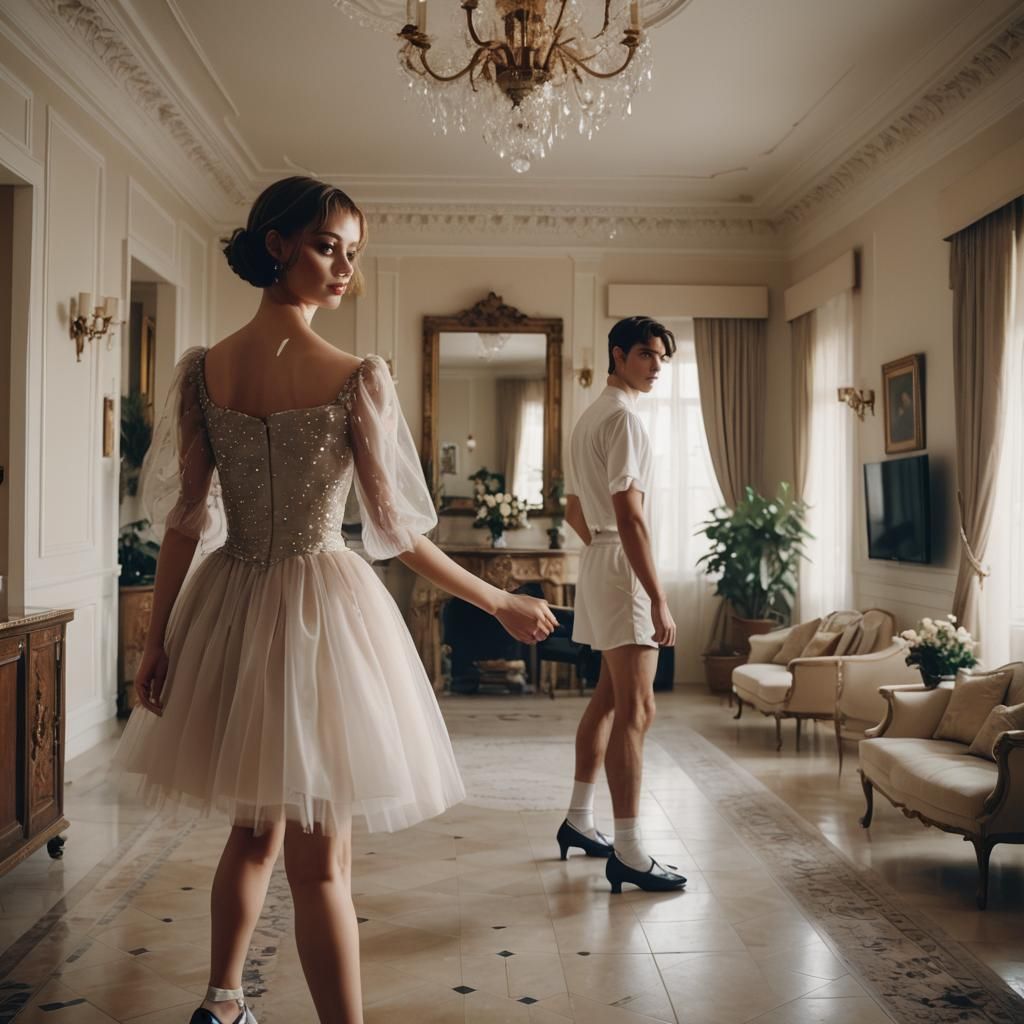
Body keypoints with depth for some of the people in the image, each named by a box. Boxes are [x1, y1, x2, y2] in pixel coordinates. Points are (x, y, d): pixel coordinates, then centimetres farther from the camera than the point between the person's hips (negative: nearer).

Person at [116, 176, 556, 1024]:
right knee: (319, 855, 4)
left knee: (256, 827, 23)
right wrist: (501, 603, 1)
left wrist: (157, 636, 8)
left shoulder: (201, 371, 0)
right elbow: (396, 530, -10)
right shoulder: (357, 379, -13)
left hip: (230, 606, 5)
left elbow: (184, 518, 0)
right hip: (321, 607, -5)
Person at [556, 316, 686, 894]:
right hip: (623, 568, -11)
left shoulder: (590, 418, 19)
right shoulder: (623, 418, -14)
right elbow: (629, 515, -22)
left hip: (598, 564, 11)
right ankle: (629, 853, -9)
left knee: (609, 698, 17)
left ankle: (580, 821, 26)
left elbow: (575, 511, 24)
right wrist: (659, 601, -23)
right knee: (636, 708, -11)